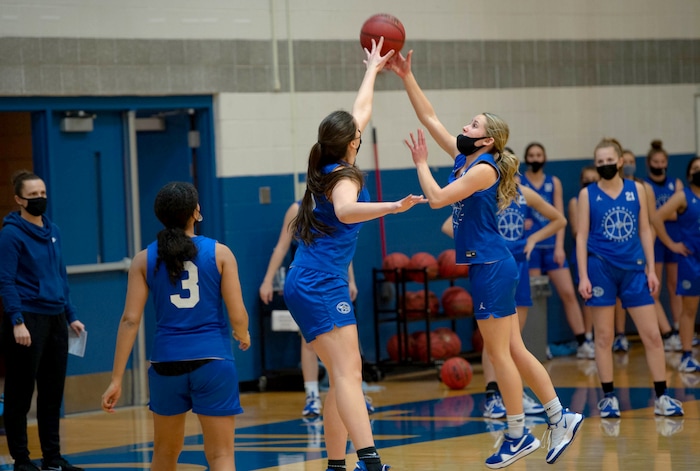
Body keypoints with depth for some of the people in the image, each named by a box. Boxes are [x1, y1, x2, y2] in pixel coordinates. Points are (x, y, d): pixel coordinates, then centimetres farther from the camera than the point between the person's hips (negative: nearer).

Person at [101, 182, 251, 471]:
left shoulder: (144, 259, 3)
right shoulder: (219, 253, -2)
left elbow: (130, 320, -2)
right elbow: (238, 316, -4)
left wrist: (117, 379, -1)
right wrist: (243, 336, 20)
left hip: (167, 362, 3)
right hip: (212, 360, -3)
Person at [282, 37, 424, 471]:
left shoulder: (329, 170, 14)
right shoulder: (344, 177, -10)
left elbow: (360, 112, 29)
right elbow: (345, 211, -35)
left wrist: (373, 70, 40)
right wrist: (391, 207, -44)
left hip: (308, 285, 9)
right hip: (322, 285, -9)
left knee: (344, 377, 9)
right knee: (348, 374, -20)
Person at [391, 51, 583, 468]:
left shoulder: (484, 168, -13)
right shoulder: (465, 160, 11)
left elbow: (437, 198, -18)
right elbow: (428, 117, 15)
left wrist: (421, 164, -4)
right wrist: (406, 77, 11)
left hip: (493, 267, -9)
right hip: (489, 266, 9)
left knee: (500, 353, -3)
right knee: (514, 351, 10)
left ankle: (518, 435, 2)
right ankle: (560, 416, 12)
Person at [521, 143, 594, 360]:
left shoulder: (554, 183, 9)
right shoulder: (518, 183, 2)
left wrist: (559, 246, -3)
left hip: (552, 246, 2)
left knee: (568, 293, -2)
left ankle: (583, 342, 1)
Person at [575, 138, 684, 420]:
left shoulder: (636, 190, 6)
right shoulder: (588, 194, 1)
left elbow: (644, 231, 9)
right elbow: (581, 236, 0)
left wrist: (651, 269, 3)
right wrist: (583, 276, -8)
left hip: (633, 269, 2)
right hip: (601, 269, -2)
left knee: (652, 335, -1)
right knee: (604, 337, 2)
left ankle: (662, 397, 6)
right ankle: (608, 397, 10)